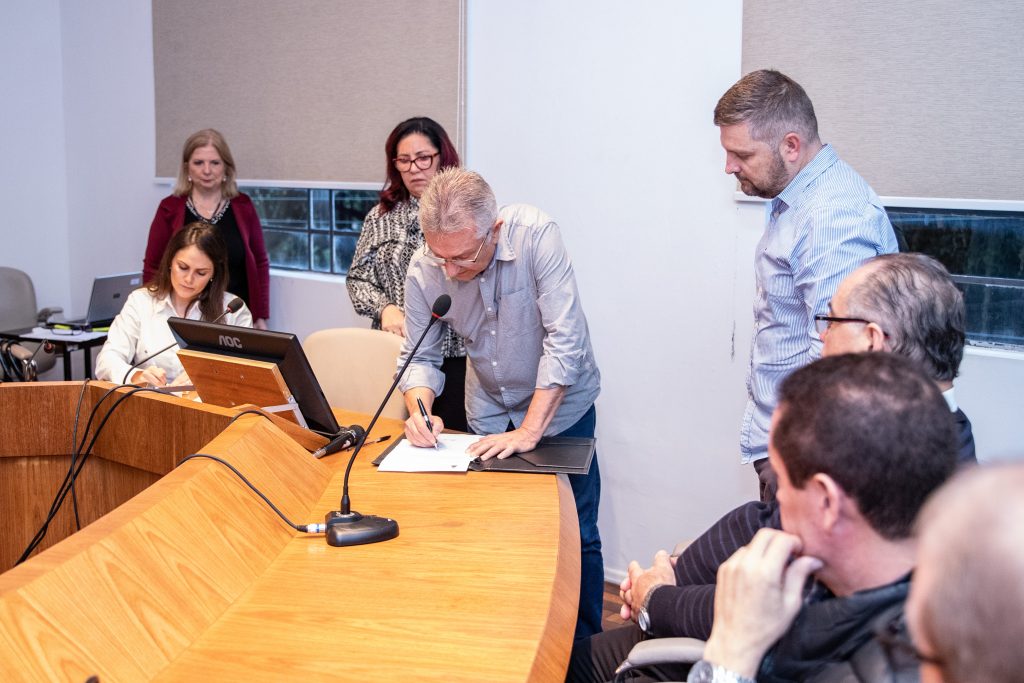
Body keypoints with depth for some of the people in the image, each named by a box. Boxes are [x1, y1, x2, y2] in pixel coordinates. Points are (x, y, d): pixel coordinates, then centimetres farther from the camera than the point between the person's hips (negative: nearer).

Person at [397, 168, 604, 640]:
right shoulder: (424, 271, -19)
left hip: (558, 406, -3)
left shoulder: (535, 235, -30)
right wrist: (420, 409, -27)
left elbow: (565, 341, -31)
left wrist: (529, 433, -30)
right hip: (489, 413, 3)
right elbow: (420, 356, -6)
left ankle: (586, 649, 26)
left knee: (576, 538, 6)